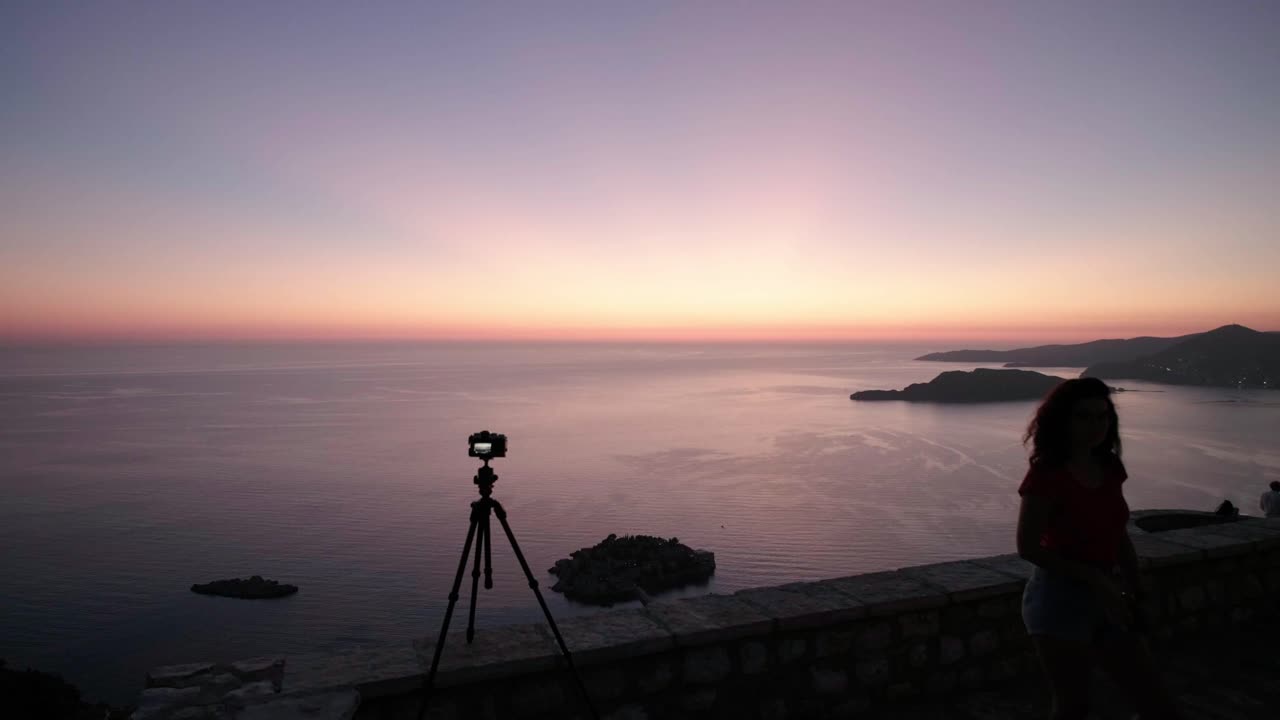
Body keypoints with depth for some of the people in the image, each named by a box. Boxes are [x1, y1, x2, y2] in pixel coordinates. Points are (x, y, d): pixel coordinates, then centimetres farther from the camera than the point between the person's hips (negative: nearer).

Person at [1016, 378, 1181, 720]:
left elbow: (1118, 535, 15)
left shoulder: (1109, 467, 6)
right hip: (1060, 599, -7)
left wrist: (1135, 591, 9)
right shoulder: (1046, 474, -16)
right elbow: (1028, 547, -18)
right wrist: (1095, 579, -18)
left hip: (1107, 597, 7)